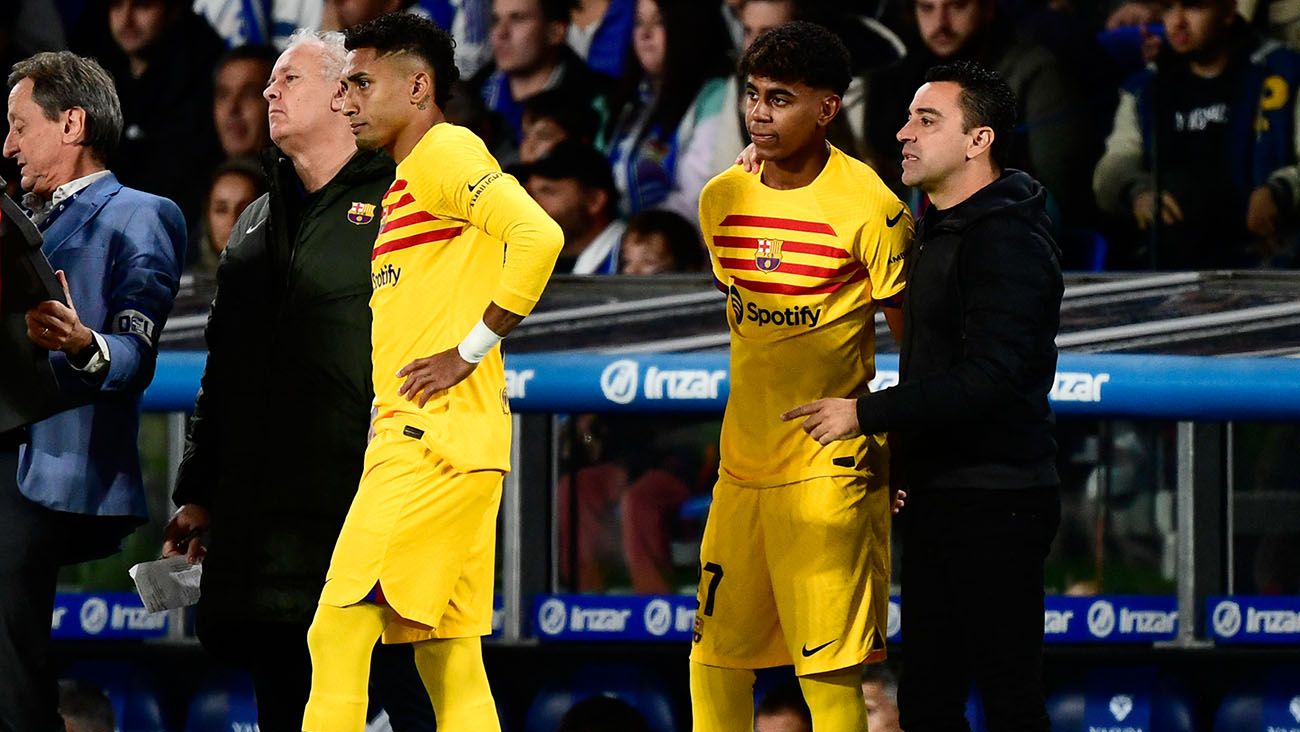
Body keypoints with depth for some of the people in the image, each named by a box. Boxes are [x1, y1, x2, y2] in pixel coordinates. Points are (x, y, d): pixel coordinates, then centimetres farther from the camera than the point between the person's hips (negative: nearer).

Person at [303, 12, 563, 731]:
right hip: (423, 440, 10)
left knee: (340, 632, -13)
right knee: (448, 660, 6)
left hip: (430, 440, -10)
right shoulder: (408, 179, 23)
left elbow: (537, 235, -22)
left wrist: (469, 351, -18)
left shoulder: (445, 151, -7)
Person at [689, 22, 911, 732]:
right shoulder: (721, 200, 7)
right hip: (742, 470, 6)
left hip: (831, 473, -6)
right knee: (714, 660, 9)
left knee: (829, 672, -10)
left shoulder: (869, 207, -11)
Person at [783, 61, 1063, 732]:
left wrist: (866, 414, -19)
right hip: (939, 501, 10)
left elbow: (988, 380, -24)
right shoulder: (940, 232, 17)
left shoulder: (1007, 239, -15)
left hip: (992, 506, -10)